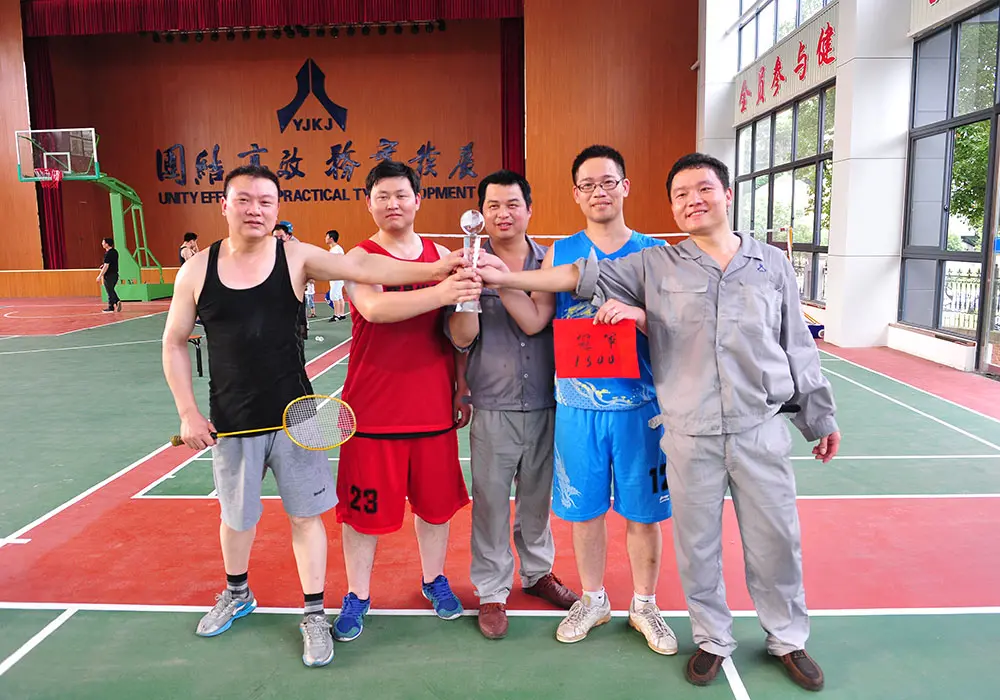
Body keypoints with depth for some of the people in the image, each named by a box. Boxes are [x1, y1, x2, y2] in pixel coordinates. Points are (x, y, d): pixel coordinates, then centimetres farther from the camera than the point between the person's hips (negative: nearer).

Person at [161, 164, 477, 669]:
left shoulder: (297, 257, -7)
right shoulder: (197, 270, -4)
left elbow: (364, 268, -20)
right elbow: (174, 344, 4)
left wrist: (433, 269, -34)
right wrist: (188, 413, -2)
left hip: (293, 416, -1)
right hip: (230, 420, 2)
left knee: (306, 514, 7)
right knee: (236, 515, 19)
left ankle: (314, 614, 24)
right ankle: (237, 595, 47)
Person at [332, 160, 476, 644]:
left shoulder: (442, 256, 7)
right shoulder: (359, 258, -5)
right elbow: (374, 308, -27)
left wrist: (461, 390, 10)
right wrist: (441, 292, -37)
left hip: (433, 409, 3)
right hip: (373, 411, -3)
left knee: (435, 500, 14)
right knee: (363, 508, 7)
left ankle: (434, 579, 37)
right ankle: (357, 595, 27)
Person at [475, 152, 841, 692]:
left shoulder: (772, 264, 6)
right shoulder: (655, 266, 1)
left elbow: (798, 347, 11)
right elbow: (583, 276, -2)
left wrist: (820, 417, 15)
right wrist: (509, 277, -10)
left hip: (761, 430, 1)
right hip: (691, 438, -1)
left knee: (775, 542, 11)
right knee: (697, 546, 11)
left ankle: (787, 639, 37)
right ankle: (712, 640, 35)